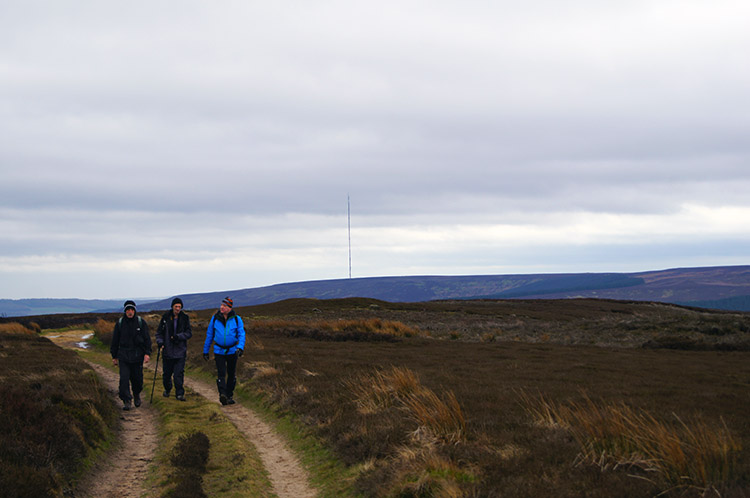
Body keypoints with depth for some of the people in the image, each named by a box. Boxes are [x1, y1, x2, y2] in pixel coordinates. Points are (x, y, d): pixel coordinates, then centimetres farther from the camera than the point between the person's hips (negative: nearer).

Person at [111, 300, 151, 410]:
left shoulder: (141, 322, 0)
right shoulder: (120, 323, 2)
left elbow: (147, 339, 0)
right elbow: (115, 340, 9)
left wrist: (147, 353, -10)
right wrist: (114, 356, 9)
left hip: (137, 356, 0)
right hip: (123, 356, 0)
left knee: (137, 378, 6)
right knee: (124, 378, -10)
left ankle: (137, 395, 34)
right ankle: (126, 401, -5)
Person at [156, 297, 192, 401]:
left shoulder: (185, 318, 2)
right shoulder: (166, 317, 1)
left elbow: (189, 333, 1)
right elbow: (159, 332, 7)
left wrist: (178, 336, -15)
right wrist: (160, 342, -10)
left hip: (180, 350, -1)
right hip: (167, 350, 1)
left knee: (179, 373, -9)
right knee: (166, 373, 9)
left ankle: (180, 393, -3)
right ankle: (167, 389, 32)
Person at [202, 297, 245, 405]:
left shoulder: (236, 319, -3)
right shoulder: (215, 318, 0)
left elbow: (241, 334, -7)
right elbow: (209, 335, 8)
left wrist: (240, 347, -25)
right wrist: (205, 351, 11)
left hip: (232, 351, 1)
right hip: (219, 351, -1)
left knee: (231, 375, 10)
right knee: (221, 373, -16)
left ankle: (229, 396, 24)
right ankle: (222, 395, -29)